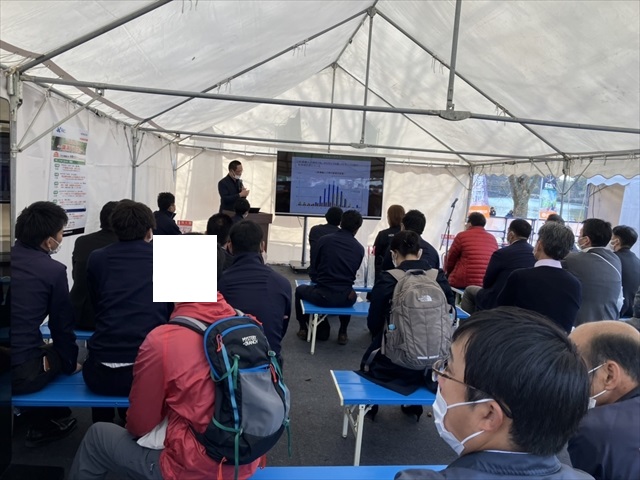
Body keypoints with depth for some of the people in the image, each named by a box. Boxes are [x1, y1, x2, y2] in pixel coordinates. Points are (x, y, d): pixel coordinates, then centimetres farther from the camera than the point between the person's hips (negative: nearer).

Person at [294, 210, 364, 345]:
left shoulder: (324, 240, -3)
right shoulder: (359, 248, 2)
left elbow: (314, 267, 9)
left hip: (323, 295, -2)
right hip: (346, 299, 2)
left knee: (300, 289, 30)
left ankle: (304, 329, 30)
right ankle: (342, 333, 33)